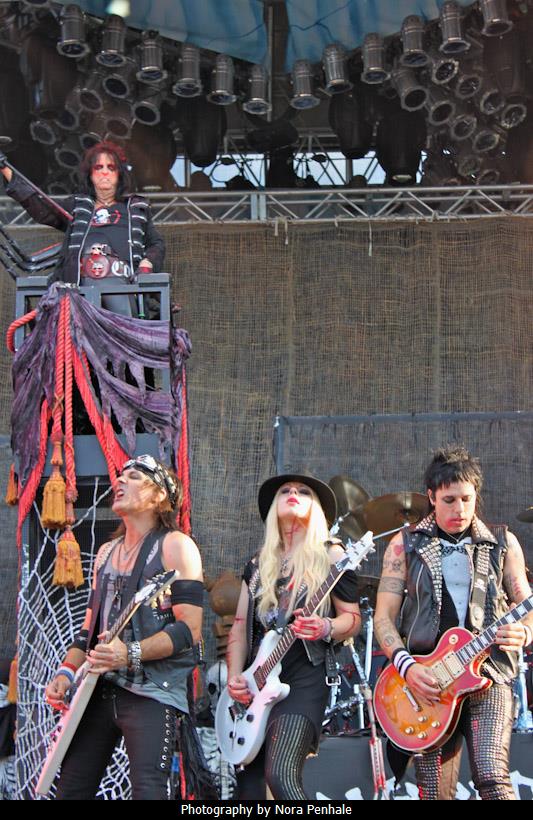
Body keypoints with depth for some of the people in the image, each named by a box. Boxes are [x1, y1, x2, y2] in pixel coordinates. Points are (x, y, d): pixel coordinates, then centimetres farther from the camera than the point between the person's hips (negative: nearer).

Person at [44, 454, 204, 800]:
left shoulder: (175, 545, -4)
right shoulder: (107, 552, 19)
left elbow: (190, 629, -13)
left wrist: (131, 654, -25)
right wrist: (67, 670, 6)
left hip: (152, 691, -7)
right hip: (100, 689, 7)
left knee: (148, 791, -19)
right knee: (71, 789, 6)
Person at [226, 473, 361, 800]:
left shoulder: (329, 555, 3)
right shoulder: (258, 564, 18)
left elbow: (353, 617, 3)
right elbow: (240, 627, 18)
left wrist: (326, 628, -19)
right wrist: (234, 677, 3)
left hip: (304, 679, -6)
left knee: (281, 775, -25)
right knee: (249, 787, 2)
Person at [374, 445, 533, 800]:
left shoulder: (503, 543, 10)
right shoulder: (405, 545, 8)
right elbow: (384, 616, 5)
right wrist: (406, 665, -11)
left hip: (488, 674, -1)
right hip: (426, 680, 1)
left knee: (492, 778, -21)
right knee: (435, 792, 0)